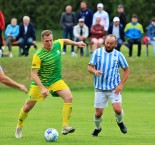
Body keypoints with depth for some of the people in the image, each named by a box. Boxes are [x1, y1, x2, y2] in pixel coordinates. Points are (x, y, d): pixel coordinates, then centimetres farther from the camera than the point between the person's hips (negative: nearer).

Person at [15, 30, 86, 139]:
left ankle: (65, 127, -22)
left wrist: (76, 43, 22)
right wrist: (42, 88, -33)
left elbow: (64, 41, 19)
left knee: (69, 97, -23)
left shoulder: (57, 44, -8)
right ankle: (19, 127, 35)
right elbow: (34, 74, -24)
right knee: (27, 107, 6)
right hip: (40, 83, -3)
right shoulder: (38, 55, -24)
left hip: (56, 81, 4)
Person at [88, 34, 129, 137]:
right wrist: (95, 71, -26)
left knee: (118, 109, -18)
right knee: (98, 113, 2)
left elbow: (126, 70, 6)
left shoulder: (118, 55, -1)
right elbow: (90, 67, -2)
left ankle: (120, 122, 17)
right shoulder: (97, 52, -1)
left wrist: (121, 84, -6)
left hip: (114, 88, -1)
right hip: (100, 88, 1)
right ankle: (97, 128, 33)